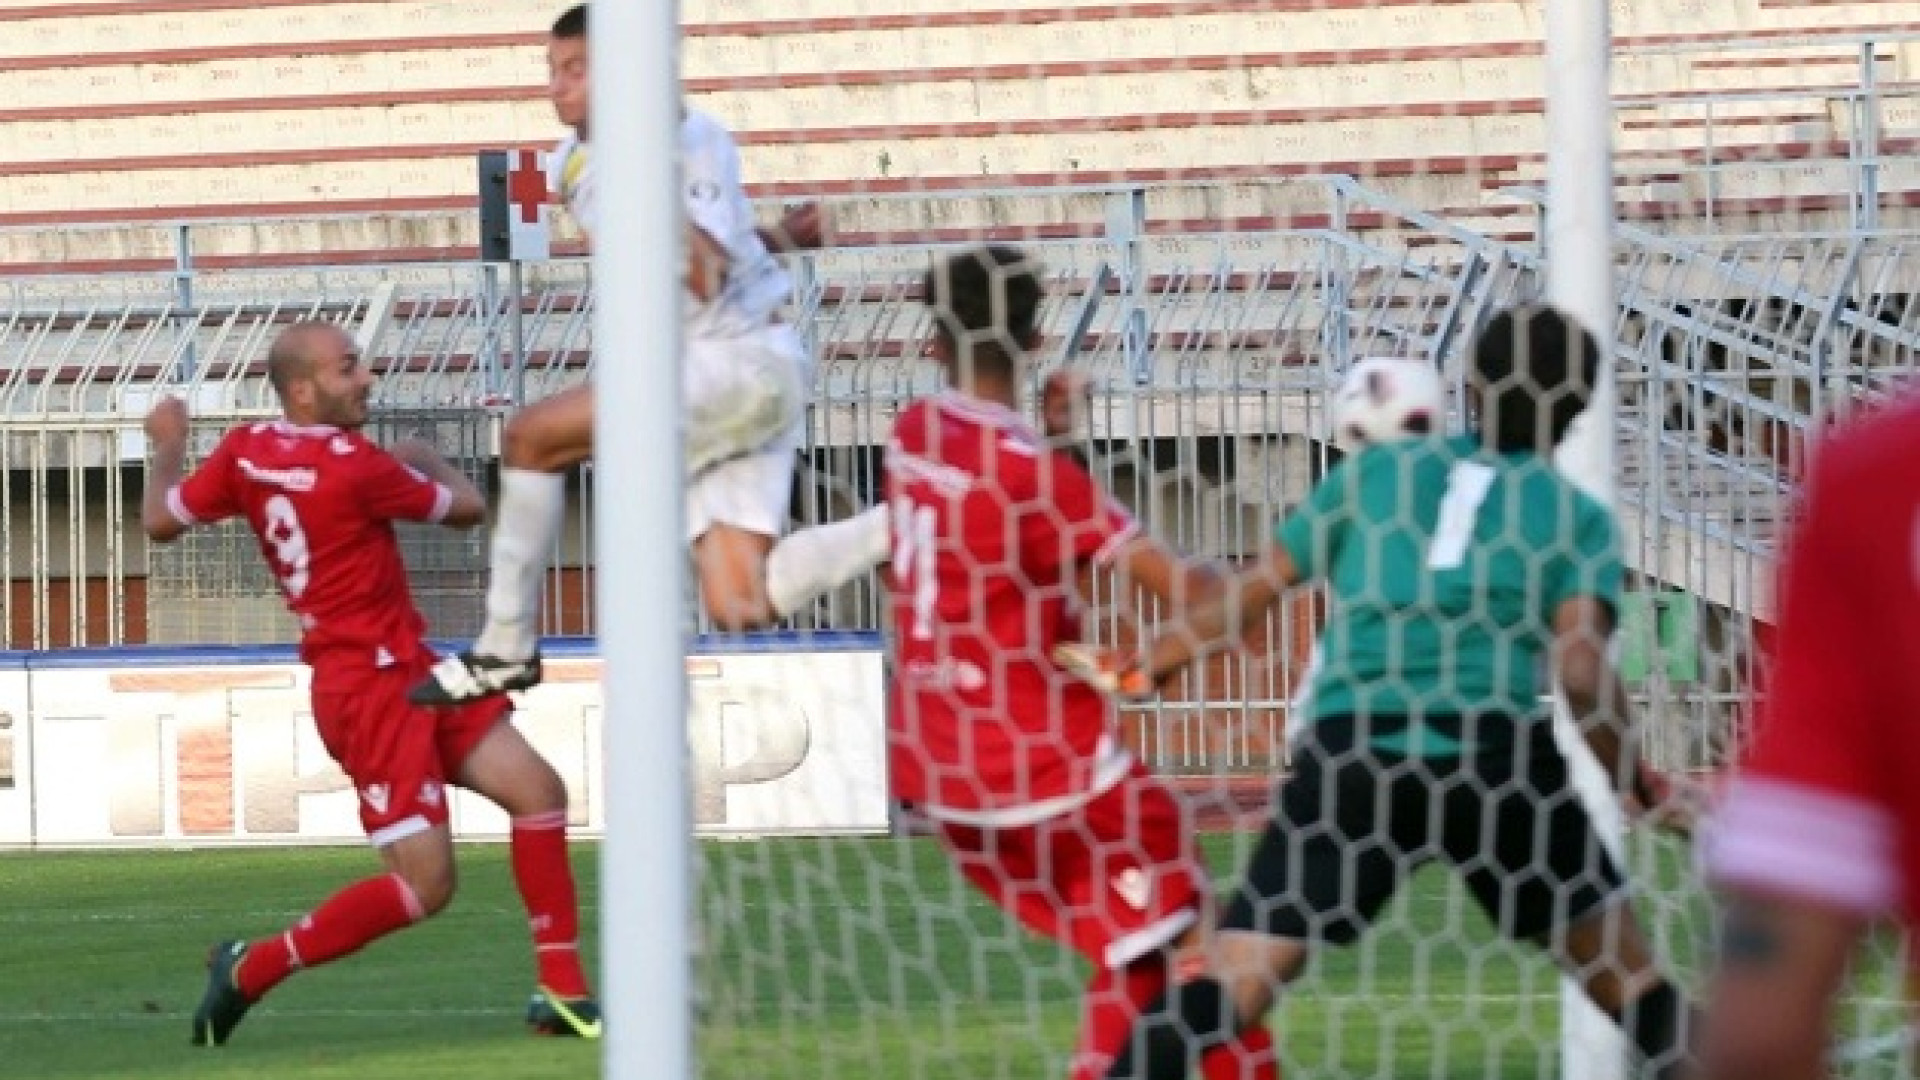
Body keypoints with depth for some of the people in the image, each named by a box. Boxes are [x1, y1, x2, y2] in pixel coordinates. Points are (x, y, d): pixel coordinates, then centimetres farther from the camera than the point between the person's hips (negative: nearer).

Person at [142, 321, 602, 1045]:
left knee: (536, 790, 2)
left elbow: (160, 521, 15)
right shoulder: (355, 467, -19)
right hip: (372, 689, -9)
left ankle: (562, 994, 4)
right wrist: (429, 460, 17)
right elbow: (467, 509, -4)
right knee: (424, 885, -10)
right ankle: (251, 970, 4)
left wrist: (168, 445, 33)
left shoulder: (246, 452, 3)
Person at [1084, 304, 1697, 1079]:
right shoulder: (1576, 518, 9)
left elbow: (1251, 595, 18)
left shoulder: (1375, 471, 16)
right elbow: (1583, 674, -5)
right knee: (1624, 976, 14)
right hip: (1491, 755, -1)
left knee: (1233, 984, -4)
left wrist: (1147, 662, 31)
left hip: (1348, 755, 1)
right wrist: (1631, 781, 9)